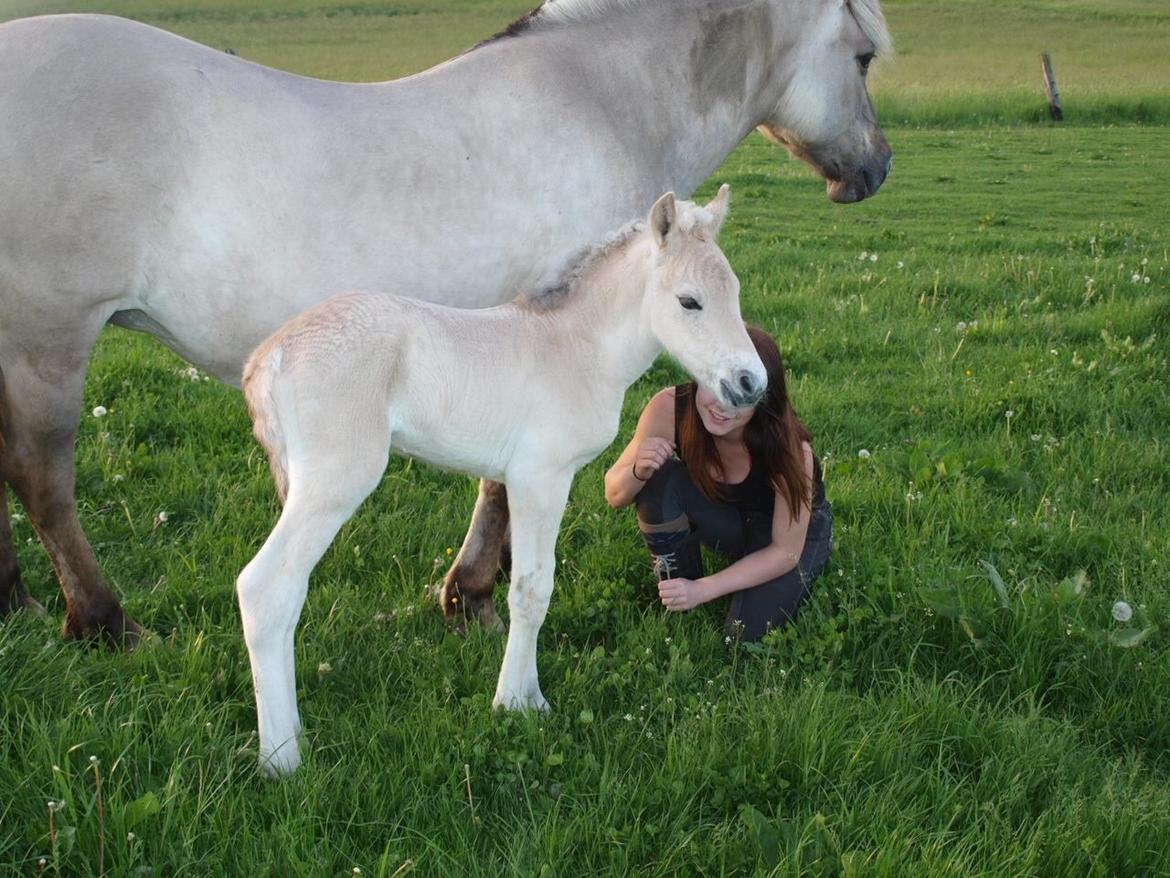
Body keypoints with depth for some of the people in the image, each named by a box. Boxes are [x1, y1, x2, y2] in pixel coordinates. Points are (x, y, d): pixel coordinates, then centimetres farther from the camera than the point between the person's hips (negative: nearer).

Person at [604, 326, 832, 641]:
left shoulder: (789, 446, -35)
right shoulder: (669, 408, -28)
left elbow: (785, 551, -25)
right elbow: (615, 495, -17)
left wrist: (703, 590, -32)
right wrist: (638, 472, -41)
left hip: (795, 528, -2)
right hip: (726, 519, 3)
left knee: (747, 632, -24)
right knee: (659, 479, -27)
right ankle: (677, 609, -9)